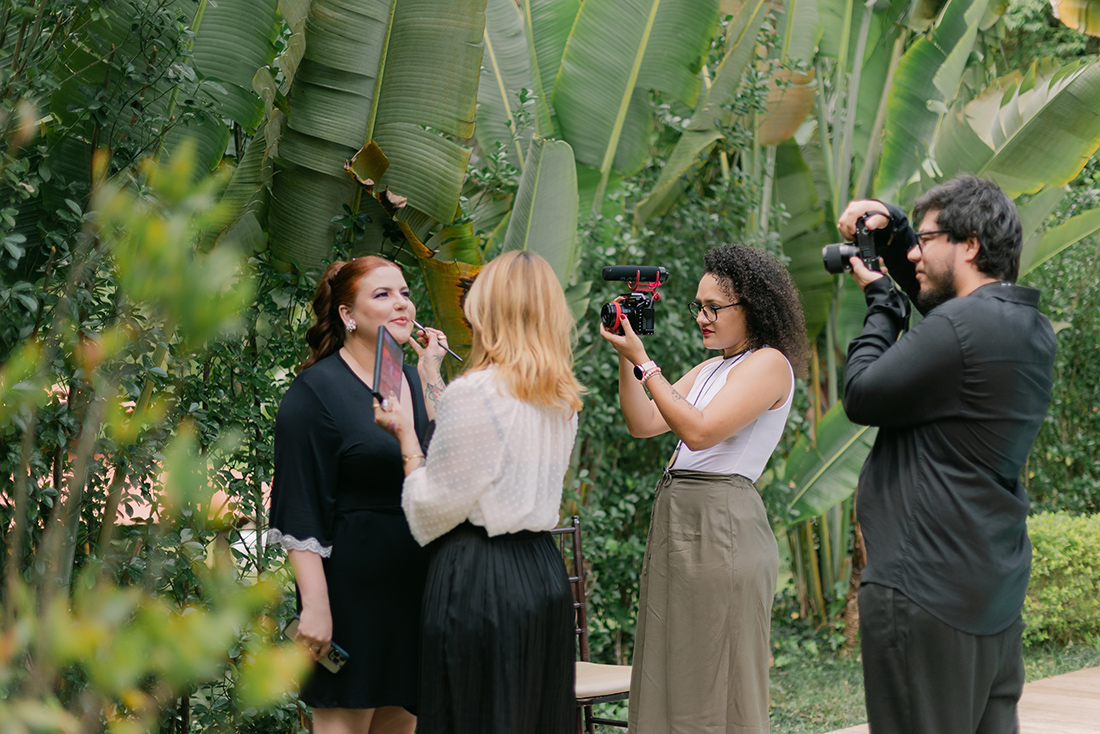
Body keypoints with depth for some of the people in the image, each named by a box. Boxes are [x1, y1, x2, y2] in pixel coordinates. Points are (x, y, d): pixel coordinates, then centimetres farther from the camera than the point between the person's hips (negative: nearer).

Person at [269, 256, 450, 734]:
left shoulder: (415, 382, 13)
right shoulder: (317, 390, -7)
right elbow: (300, 514, -12)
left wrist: (430, 377, -2)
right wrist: (315, 604, -20)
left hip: (416, 586, 7)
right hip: (352, 586, -7)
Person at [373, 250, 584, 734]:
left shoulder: (473, 394, -14)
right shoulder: (562, 401, 8)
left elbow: (432, 509, -11)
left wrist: (406, 435, 5)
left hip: (478, 577, -7)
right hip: (545, 571, 7)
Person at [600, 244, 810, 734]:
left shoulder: (770, 363, -7)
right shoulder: (711, 369, 19)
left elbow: (699, 431, -18)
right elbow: (643, 423, 16)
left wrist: (642, 362, -14)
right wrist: (624, 358, 5)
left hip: (720, 524, -9)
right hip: (676, 521, 9)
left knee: (716, 686, -5)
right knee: (674, 680, 10)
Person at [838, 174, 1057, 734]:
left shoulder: (960, 327, -18)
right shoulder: (1029, 327, 12)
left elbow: (861, 398, -9)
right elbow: (939, 297, 31)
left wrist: (880, 301, 3)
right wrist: (892, 228, 19)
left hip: (926, 594, -9)